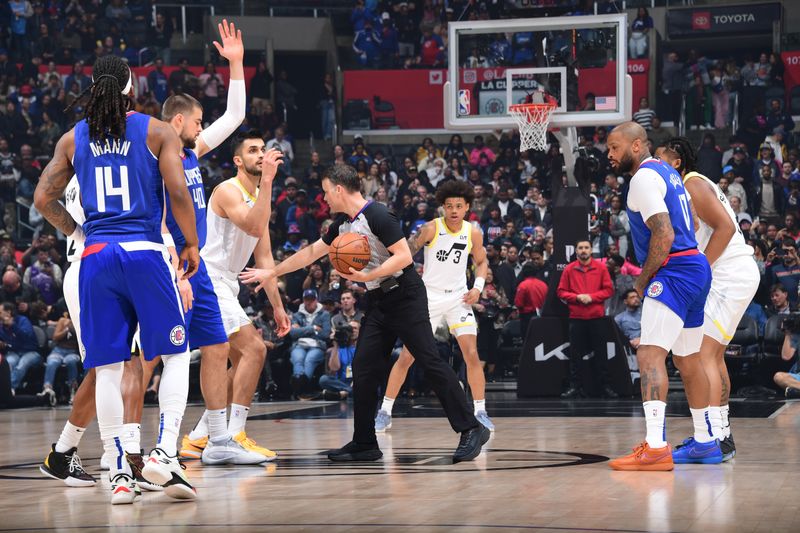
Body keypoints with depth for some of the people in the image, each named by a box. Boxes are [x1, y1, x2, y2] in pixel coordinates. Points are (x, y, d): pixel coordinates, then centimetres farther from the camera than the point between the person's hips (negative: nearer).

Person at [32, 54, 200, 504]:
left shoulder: (73, 138, 10)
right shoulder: (158, 132, 1)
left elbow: (43, 199, 9)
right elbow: (178, 192, -8)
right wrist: (192, 245, 5)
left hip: (97, 256, 3)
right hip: (145, 252, -3)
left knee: (107, 368, 6)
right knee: (176, 356, 9)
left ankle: (119, 472, 4)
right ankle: (165, 454, -7)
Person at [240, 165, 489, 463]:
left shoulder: (377, 216, -16)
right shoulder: (343, 224, 13)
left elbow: (404, 256, -21)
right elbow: (311, 253, 25)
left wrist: (366, 276, -25)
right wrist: (271, 273, 28)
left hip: (405, 298, -9)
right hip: (378, 302, 9)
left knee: (430, 362, -12)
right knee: (364, 368, 4)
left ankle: (471, 430, -10)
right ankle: (364, 443, 10)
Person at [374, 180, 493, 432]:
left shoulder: (473, 234, -3)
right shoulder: (431, 229, -14)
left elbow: (481, 262, 13)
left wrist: (477, 287, -2)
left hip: (458, 298, 2)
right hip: (429, 296, -2)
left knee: (472, 354, -8)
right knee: (407, 355, -2)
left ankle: (480, 412, 3)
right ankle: (384, 412, 6)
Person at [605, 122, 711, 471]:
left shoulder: (643, 178, -12)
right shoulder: (667, 173, 19)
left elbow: (664, 235, -22)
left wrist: (643, 278, -10)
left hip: (675, 272, -11)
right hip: (697, 269, 11)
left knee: (650, 354, -19)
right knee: (689, 358, 20)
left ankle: (656, 447, -30)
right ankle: (706, 442, 30)